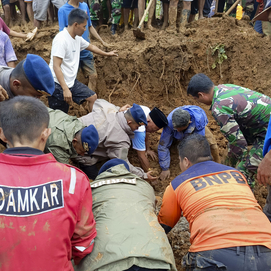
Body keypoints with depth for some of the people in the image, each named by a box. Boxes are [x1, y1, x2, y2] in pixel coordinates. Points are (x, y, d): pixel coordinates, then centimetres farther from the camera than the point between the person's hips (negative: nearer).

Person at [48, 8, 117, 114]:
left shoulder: (77, 38, 7)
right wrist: (65, 89, -30)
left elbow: (91, 47, 28)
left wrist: (107, 54, 42)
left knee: (93, 97, 10)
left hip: (72, 82, 9)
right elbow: (56, 67, -24)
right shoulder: (61, 39, -20)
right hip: (58, 85, -9)